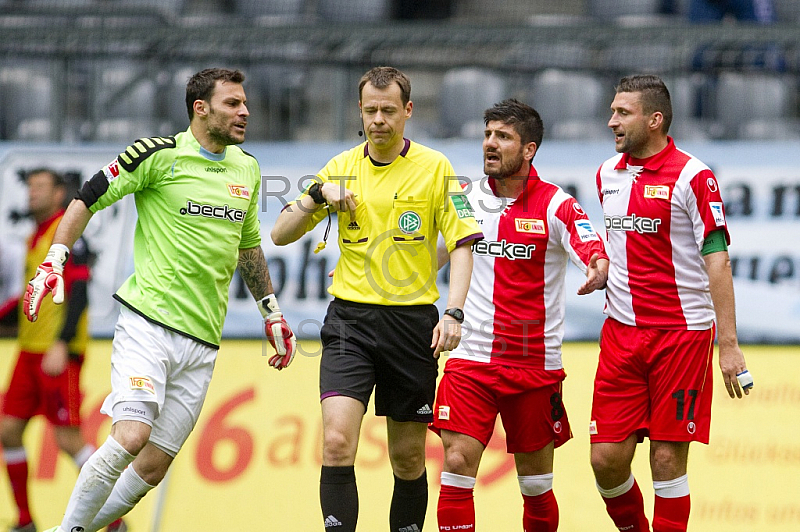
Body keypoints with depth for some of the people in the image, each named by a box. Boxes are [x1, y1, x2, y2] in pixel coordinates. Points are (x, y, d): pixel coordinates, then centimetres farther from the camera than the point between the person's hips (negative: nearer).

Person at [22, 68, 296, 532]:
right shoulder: (161, 155, -6)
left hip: (202, 342, 6)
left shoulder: (247, 168, 14)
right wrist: (53, 263, -10)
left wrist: (272, 312, 28)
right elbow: (88, 198, -1)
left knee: (154, 466, 0)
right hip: (148, 321, -6)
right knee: (131, 438, -22)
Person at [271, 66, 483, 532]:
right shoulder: (341, 168, 7)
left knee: (409, 459, 5)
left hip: (413, 319, -1)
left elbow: (462, 244, -1)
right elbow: (281, 235, 9)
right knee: (337, 443, -17)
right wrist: (318, 195, -9)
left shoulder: (436, 168, 1)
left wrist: (453, 313, -14)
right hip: (350, 319, 1)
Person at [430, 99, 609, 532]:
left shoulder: (555, 206, -6)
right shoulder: (466, 199, 6)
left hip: (534, 363, -2)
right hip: (471, 357, 2)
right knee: (457, 463, -11)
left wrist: (599, 270, -43)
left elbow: (594, 253, -19)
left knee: (536, 481, 7)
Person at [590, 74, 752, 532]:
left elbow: (717, 258, -12)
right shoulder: (608, 175, 10)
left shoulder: (692, 177, -9)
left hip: (682, 334, -5)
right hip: (622, 334, 5)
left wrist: (729, 343, -16)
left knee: (668, 460, -4)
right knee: (606, 457, 0)